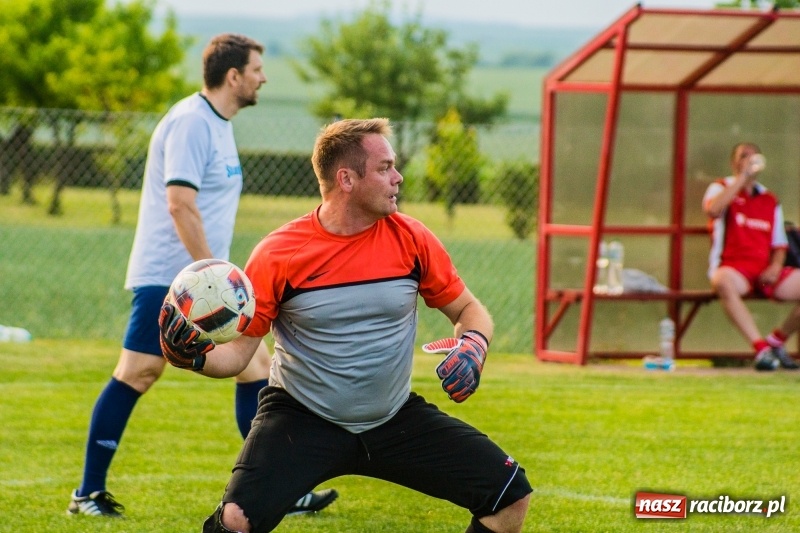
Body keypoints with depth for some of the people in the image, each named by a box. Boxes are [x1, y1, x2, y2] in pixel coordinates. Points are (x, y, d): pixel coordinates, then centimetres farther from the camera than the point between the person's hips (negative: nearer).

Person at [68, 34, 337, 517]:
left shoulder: (218, 124, 16)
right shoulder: (191, 123, -15)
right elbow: (179, 204, -23)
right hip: (167, 276, -10)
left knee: (256, 364, 4)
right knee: (137, 373, -7)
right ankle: (88, 493, -1)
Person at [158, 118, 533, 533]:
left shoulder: (410, 240, -5)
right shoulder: (278, 255, -12)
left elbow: (468, 309, 8)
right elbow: (238, 351, -8)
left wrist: (473, 344, -15)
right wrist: (195, 356, -30)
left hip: (396, 419, 4)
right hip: (301, 419, -3)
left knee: (510, 494, -8)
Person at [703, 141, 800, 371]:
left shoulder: (770, 201, 21)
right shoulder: (721, 188, 10)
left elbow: (779, 245, 17)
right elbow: (713, 210, -15)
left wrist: (775, 266, -5)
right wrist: (743, 177, -13)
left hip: (766, 273, 4)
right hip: (733, 268, -4)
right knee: (723, 283, -41)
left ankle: (777, 341, 2)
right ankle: (761, 348, -41)